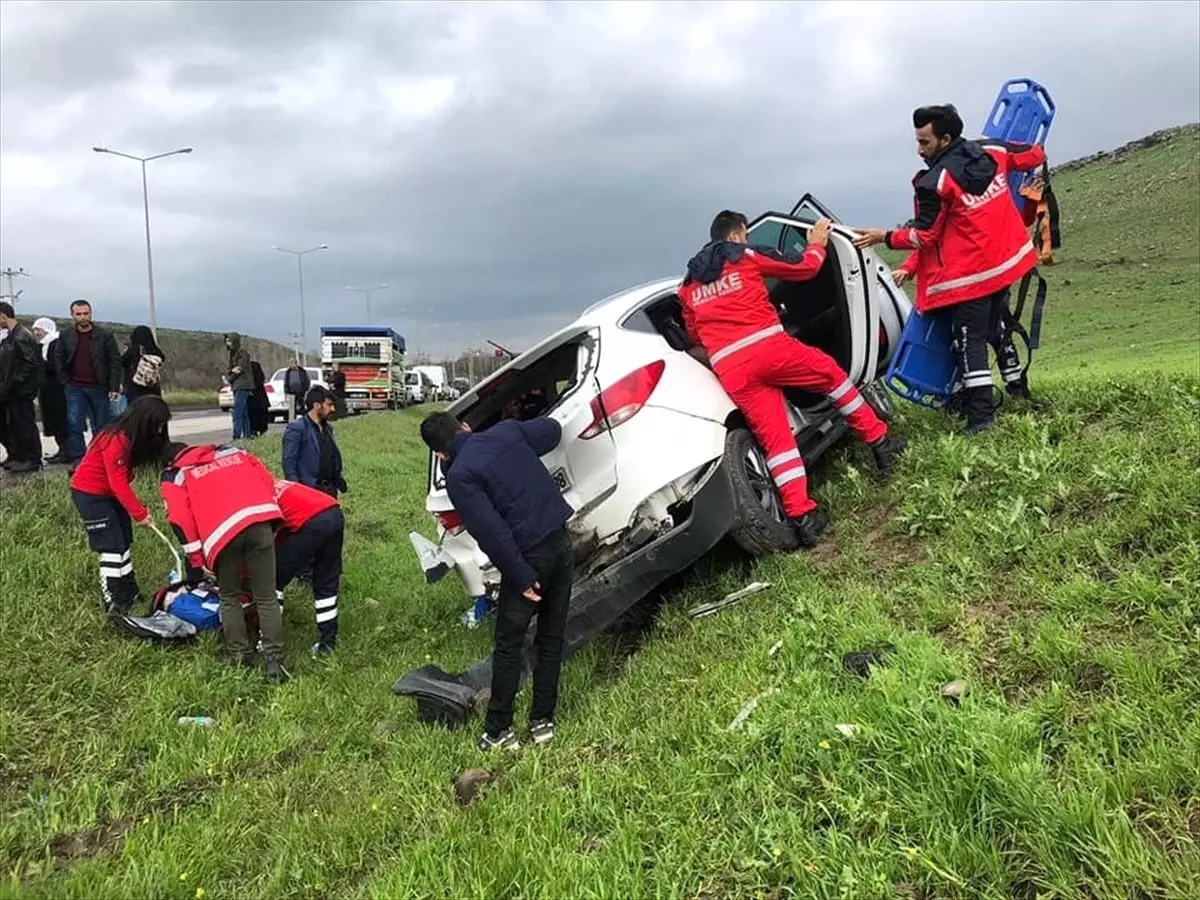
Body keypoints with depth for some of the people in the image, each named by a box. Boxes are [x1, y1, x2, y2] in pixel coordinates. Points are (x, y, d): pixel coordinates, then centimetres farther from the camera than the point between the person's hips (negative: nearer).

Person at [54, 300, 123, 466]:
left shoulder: (105, 335, -2)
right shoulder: (65, 336, 5)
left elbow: (115, 361, -3)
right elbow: (58, 359, 14)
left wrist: (114, 387, -9)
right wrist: (65, 380, 3)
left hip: (99, 388, -1)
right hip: (75, 388, 2)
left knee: (101, 426, 5)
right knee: (74, 424, -7)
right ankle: (77, 459, -4)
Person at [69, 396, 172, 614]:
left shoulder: (132, 437, -1)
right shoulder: (116, 440, -29)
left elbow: (124, 478, 0)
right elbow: (119, 483, -28)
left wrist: (136, 508, -9)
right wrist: (139, 513, -24)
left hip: (109, 492, 9)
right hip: (89, 494, -9)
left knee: (125, 541, 12)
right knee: (112, 546, -8)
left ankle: (128, 592, 21)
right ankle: (113, 601, -1)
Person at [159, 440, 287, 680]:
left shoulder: (174, 476, 23)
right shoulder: (232, 451, 33)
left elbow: (181, 520, 9)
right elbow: (268, 481, 23)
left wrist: (196, 562, 13)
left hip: (222, 531, -2)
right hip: (260, 519, 2)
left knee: (230, 598, 20)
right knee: (266, 597, 8)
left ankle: (240, 655, 24)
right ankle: (274, 660, 3)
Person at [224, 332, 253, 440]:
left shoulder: (243, 352, -8)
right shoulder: (233, 353, 19)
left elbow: (241, 369, -15)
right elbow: (228, 371, 14)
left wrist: (230, 379, -4)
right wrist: (232, 371, -10)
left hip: (242, 386, -9)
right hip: (236, 387, 9)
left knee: (237, 414, -15)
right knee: (243, 414, 11)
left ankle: (237, 436, -17)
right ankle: (247, 435, 15)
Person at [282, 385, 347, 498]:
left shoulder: (328, 428, 16)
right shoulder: (296, 429, -9)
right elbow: (288, 463, -13)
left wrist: (339, 481, 13)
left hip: (330, 490, 8)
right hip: (309, 491, -8)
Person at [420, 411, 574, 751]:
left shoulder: (458, 476, -11)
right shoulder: (506, 431, 5)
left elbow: (490, 531, -18)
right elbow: (552, 430, 22)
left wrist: (521, 577, -13)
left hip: (529, 556, -6)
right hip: (561, 540, 6)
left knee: (508, 646, 8)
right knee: (551, 639, 15)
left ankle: (498, 732, 15)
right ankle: (543, 722, 25)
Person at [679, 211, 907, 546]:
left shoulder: (690, 283, 25)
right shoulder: (746, 256, 12)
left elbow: (694, 334, 33)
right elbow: (804, 267, 19)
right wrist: (817, 244, 38)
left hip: (731, 370, 4)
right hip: (768, 347, -3)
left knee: (774, 437, 5)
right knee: (832, 374, 20)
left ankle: (802, 516, -2)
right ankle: (879, 442, 25)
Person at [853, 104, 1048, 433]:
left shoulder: (934, 182, -19)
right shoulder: (992, 151, 1)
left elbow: (923, 235, -13)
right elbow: (1035, 155, 18)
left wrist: (884, 237, -2)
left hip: (969, 273, -8)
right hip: (1006, 259, 8)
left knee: (970, 339, -2)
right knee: (997, 325, 25)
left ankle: (981, 414, -7)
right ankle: (1017, 387, 36)